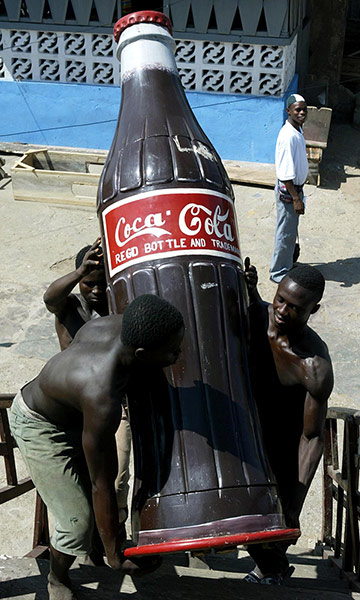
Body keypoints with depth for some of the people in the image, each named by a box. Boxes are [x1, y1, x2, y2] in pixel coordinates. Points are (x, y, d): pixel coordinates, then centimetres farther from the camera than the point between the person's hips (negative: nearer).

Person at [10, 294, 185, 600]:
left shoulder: (120, 323, -25)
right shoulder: (102, 401, -45)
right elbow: (101, 485, -33)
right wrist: (115, 555, -21)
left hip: (73, 412, 8)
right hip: (39, 426, -7)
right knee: (78, 520, -5)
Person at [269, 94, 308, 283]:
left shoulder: (297, 130, 6)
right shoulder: (288, 136, -25)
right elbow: (285, 173, -26)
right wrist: (296, 198, -24)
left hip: (294, 187, 9)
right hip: (288, 191, -9)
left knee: (291, 230, 22)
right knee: (285, 232, 3)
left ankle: (287, 262, 39)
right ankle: (278, 272, 16)